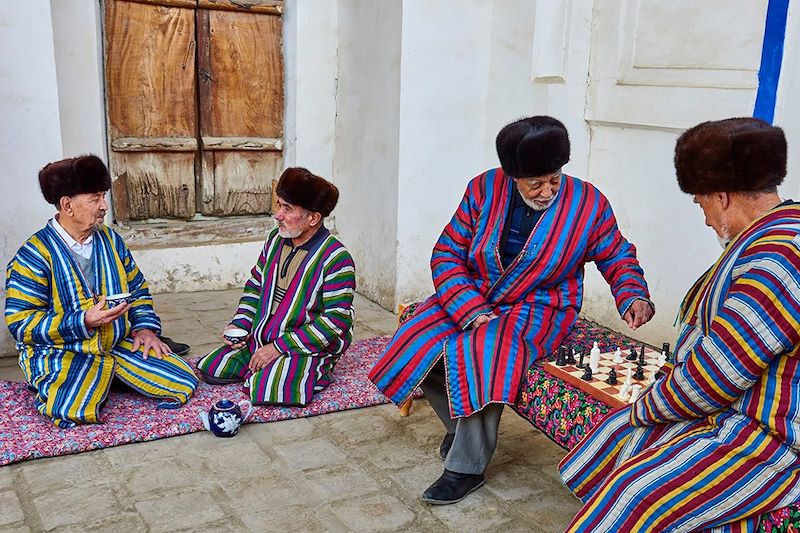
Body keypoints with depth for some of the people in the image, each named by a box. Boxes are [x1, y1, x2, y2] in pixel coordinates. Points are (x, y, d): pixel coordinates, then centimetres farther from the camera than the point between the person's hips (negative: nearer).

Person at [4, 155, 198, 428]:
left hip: (120, 342, 5)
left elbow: (137, 288, 18)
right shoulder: (34, 256, -12)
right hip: (64, 354, -5)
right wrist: (84, 321, -24)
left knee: (184, 383, -8)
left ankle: (108, 376, 13)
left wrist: (145, 327, 0)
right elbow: (21, 323, -14)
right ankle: (56, 388, 4)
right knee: (73, 413, -34)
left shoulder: (110, 239, 6)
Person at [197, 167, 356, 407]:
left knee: (265, 388, -29)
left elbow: (335, 321, -21)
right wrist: (239, 324, 0)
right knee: (209, 369, -1)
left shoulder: (335, 258, -19)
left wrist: (279, 347, -21)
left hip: (308, 348, -7)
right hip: (260, 340, 7)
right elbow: (255, 285, 17)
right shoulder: (276, 239, 4)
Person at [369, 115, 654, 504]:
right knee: (419, 347, -18)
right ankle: (458, 424, 12)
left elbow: (617, 257, 8)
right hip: (473, 297, 4)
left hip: (540, 308, -3)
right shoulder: (484, 190, -7)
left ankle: (467, 467, -14)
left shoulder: (588, 203, -7)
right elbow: (447, 254, -7)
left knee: (480, 353, -32)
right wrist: (471, 311, -19)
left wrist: (633, 297, -12)